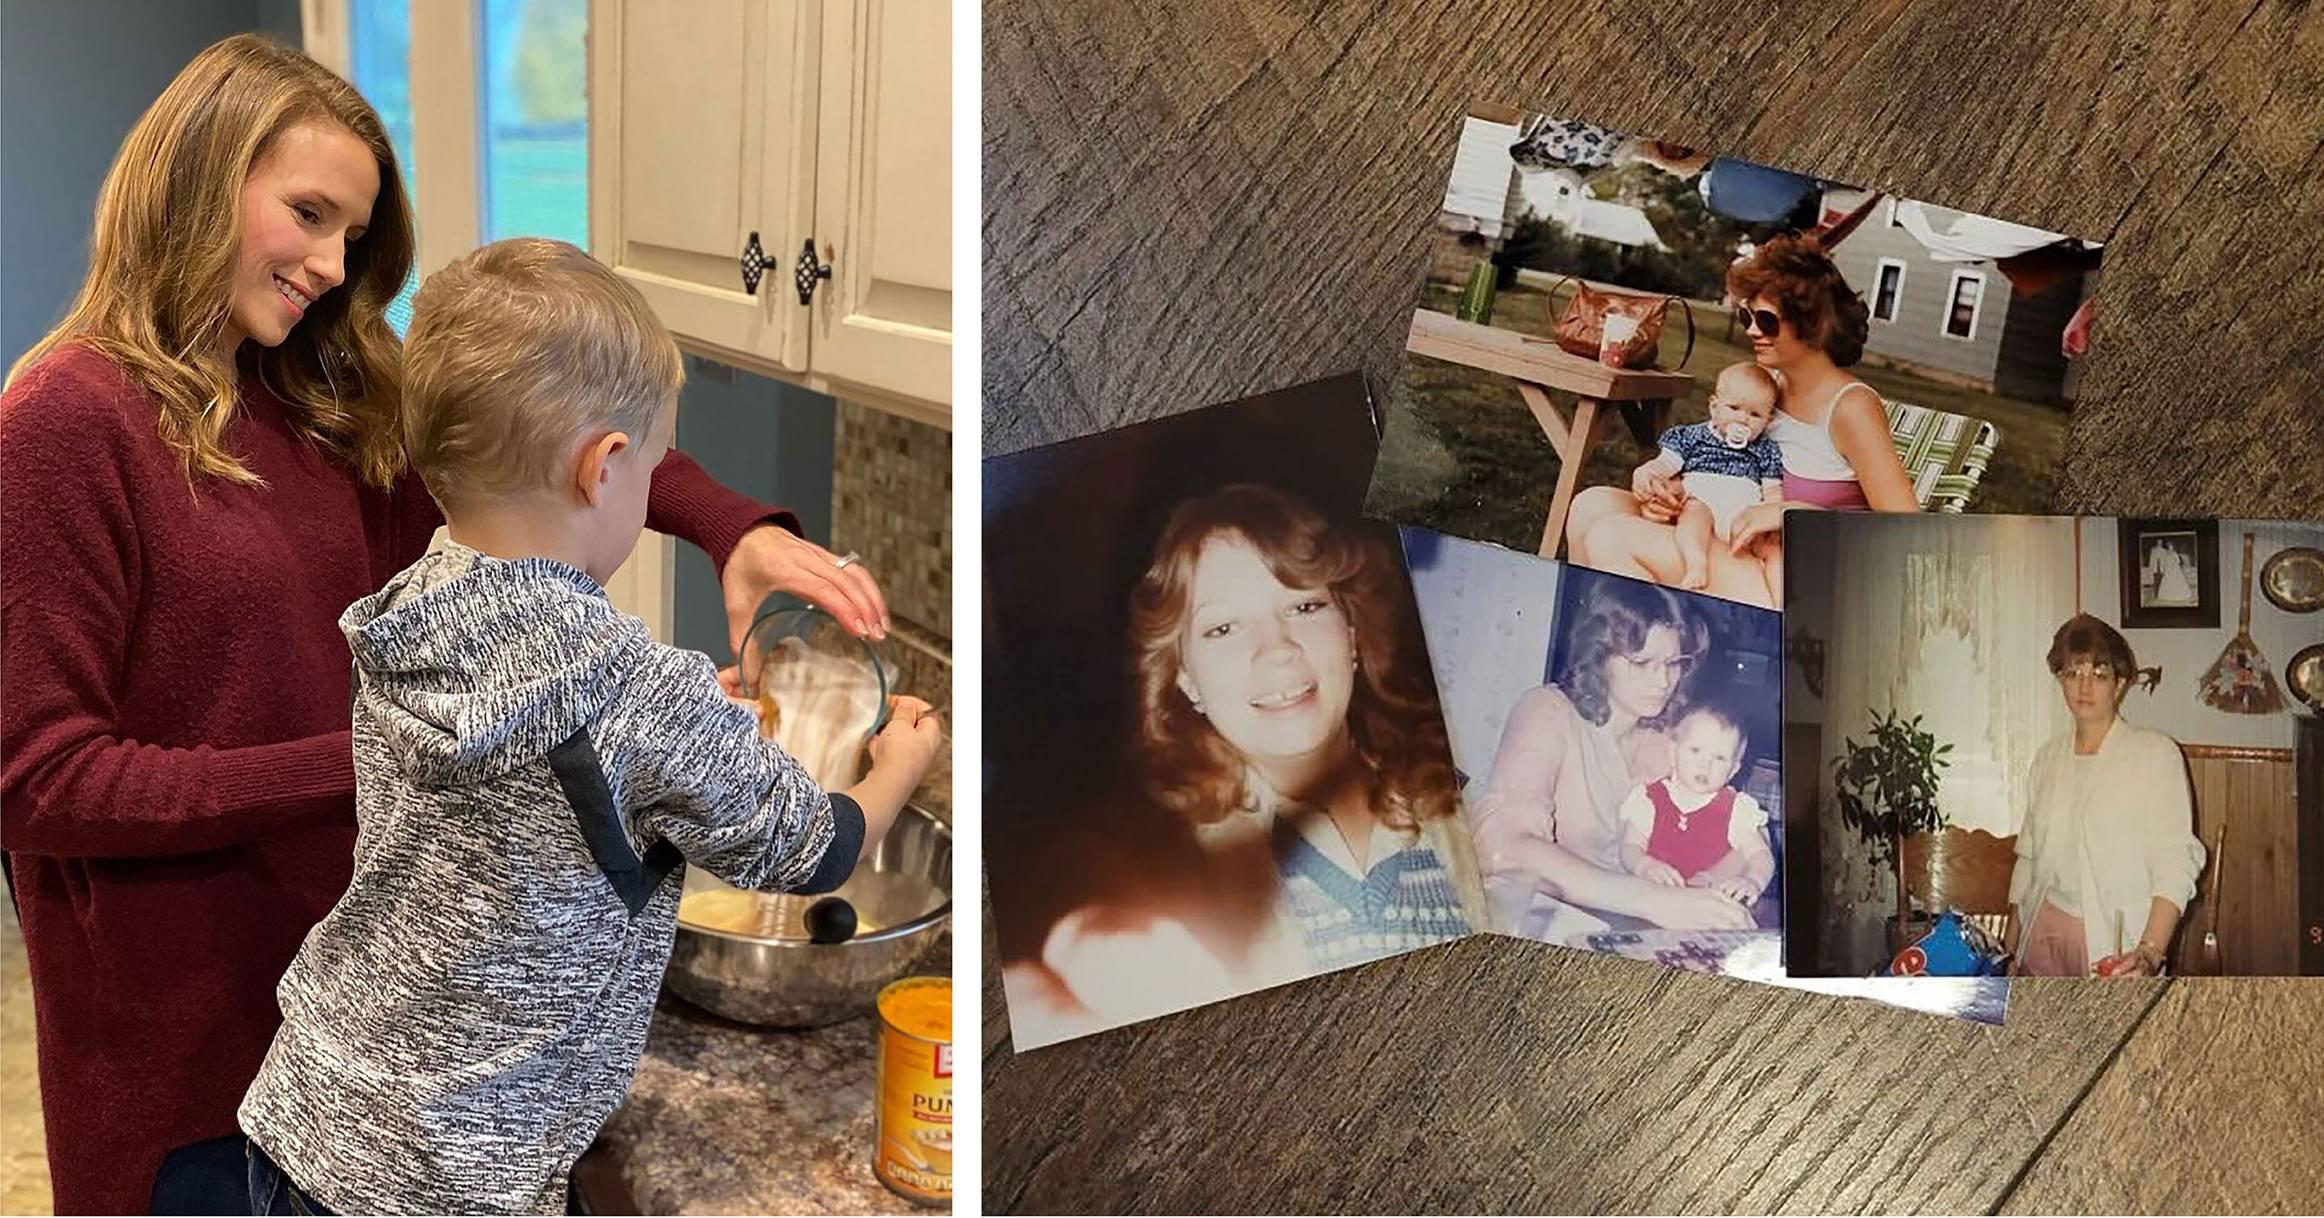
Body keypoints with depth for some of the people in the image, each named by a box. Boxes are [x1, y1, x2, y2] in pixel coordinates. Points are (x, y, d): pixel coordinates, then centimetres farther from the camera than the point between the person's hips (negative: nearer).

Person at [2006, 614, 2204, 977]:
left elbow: (2175, 863, -12)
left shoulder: (2156, 753, -5)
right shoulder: (2048, 757, 11)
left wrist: (2150, 953, -24)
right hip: (2045, 933, 4)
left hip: (2117, 944, -4)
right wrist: (2011, 950, 12)